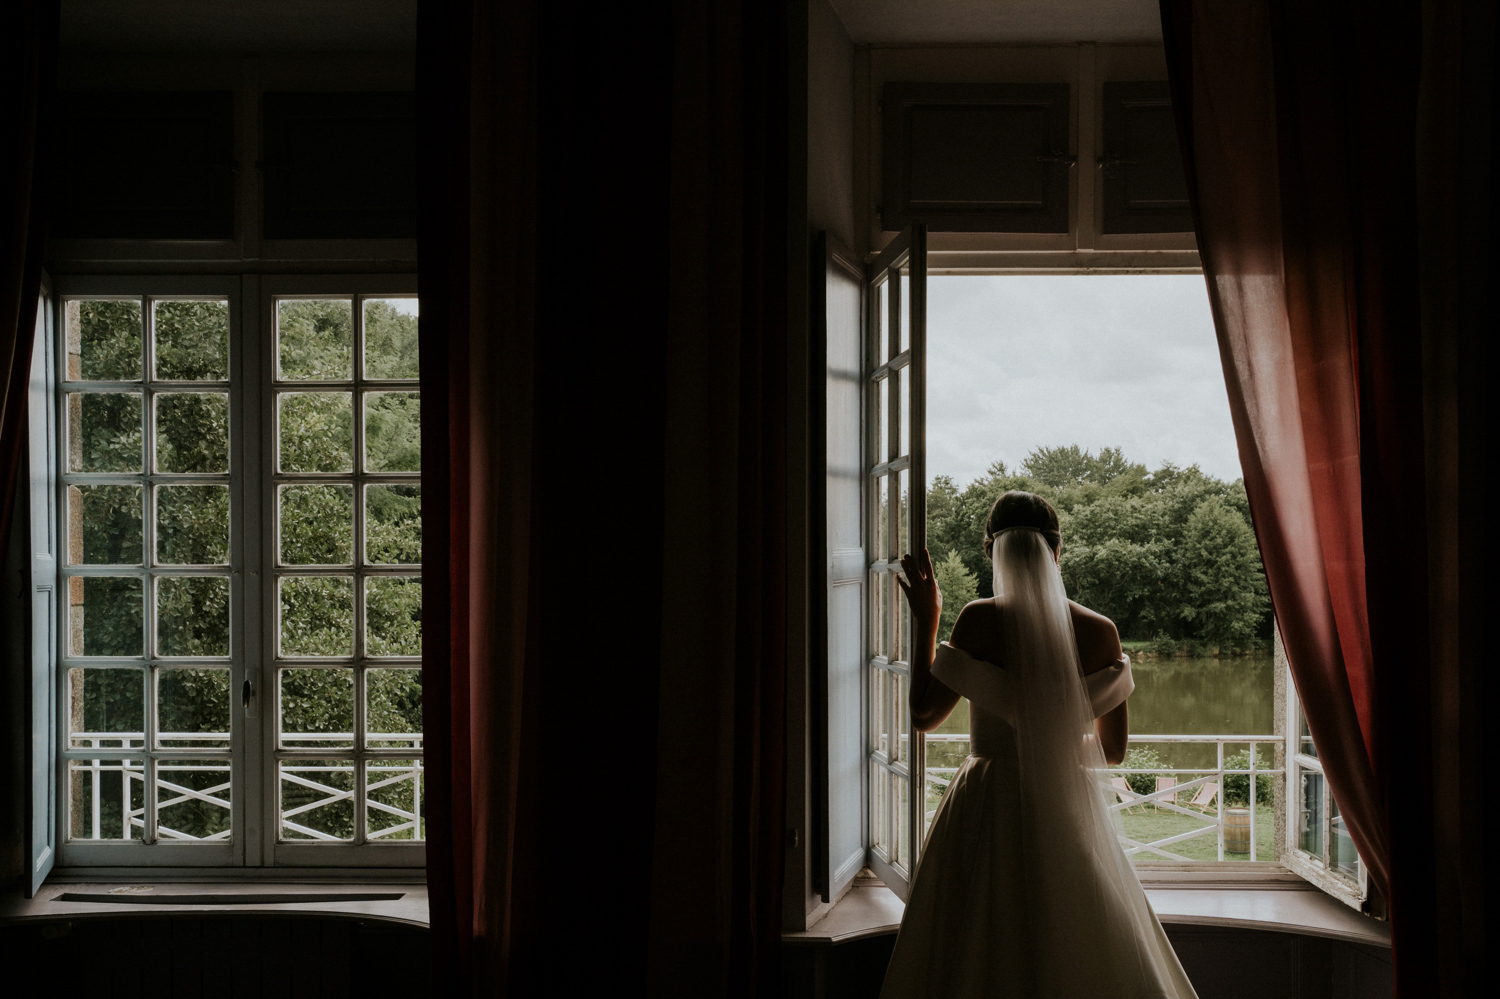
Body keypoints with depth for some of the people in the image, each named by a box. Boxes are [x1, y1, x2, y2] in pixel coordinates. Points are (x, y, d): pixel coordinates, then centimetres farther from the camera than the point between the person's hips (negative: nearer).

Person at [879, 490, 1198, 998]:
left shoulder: (979, 620, -11)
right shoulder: (1100, 631, -2)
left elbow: (924, 714, -2)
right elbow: (1114, 749, 5)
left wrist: (925, 621, 4)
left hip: (988, 811, -3)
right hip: (1071, 810, 3)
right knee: (1079, 958, 16)